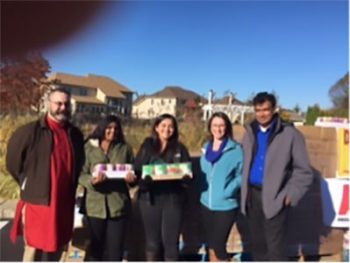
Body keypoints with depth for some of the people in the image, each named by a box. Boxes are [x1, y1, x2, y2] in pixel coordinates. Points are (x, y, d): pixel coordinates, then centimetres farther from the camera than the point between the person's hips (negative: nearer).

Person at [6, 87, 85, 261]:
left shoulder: (75, 134, 4)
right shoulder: (30, 131, -12)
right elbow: (13, 162, -3)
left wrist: (70, 188, 11)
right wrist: (31, 186, 2)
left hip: (64, 203, 5)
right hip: (37, 202, -5)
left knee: (56, 248, 18)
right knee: (34, 250, 4)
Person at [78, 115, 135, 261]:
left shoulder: (125, 149, 9)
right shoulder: (89, 148, 3)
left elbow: (134, 172, 10)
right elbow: (81, 174, -1)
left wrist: (131, 178, -13)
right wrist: (92, 180, -22)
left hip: (118, 204, 1)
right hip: (95, 204, -1)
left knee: (115, 249, 6)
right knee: (96, 248, 13)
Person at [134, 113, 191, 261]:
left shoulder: (180, 149, 7)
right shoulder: (147, 146, 7)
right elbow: (137, 170, 3)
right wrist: (146, 176, -17)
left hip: (173, 198, 0)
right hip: (150, 198, 1)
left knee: (170, 240, 2)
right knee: (152, 240, 10)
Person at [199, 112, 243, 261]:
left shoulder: (235, 149, -9)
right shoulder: (206, 148, 9)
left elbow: (242, 175, -9)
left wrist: (229, 190, -19)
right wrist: (202, 191, 4)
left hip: (226, 205, -6)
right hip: (206, 203, 6)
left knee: (218, 245, -3)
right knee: (210, 245, 15)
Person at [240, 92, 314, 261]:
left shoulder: (290, 134, -5)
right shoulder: (250, 133, 10)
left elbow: (304, 171, -4)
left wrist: (290, 196, -11)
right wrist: (244, 191, 4)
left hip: (275, 198, -5)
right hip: (252, 195, 5)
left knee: (275, 248, -4)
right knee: (257, 244, 14)